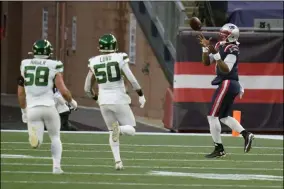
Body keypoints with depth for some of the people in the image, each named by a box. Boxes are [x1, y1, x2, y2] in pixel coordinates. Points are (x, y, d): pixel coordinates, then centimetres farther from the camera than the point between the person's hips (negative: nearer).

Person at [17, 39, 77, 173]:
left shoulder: (25, 65, 9)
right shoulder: (53, 67, -1)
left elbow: (21, 93, 14)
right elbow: (63, 91, -5)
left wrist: (23, 110, 27)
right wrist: (72, 102, 16)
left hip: (32, 108, 1)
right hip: (48, 106, -1)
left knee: (35, 143, 4)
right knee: (55, 137, 22)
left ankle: (34, 133, -30)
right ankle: (56, 166, 10)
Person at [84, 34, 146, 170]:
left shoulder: (94, 62, 3)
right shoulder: (120, 58, -7)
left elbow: (87, 88, 8)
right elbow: (132, 79, -12)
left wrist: (96, 98, 27)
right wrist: (141, 95, 1)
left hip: (104, 102, 3)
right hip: (119, 100, -3)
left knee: (112, 132, 19)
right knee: (130, 130, 9)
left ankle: (118, 161, 6)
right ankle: (119, 129, -25)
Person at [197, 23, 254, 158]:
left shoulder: (232, 50, -15)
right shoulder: (220, 46, 12)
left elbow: (225, 70, -24)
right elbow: (206, 62, 16)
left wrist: (216, 54, -30)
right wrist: (205, 47, 3)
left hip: (227, 84, -10)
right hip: (232, 85, 10)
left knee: (212, 116, -6)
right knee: (224, 117, 18)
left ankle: (219, 149, -2)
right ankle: (246, 134, 9)